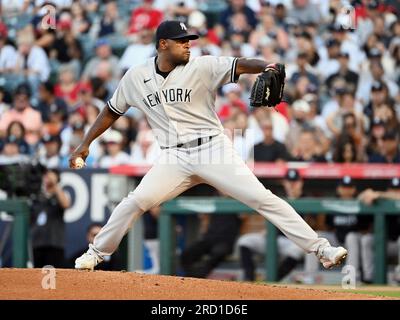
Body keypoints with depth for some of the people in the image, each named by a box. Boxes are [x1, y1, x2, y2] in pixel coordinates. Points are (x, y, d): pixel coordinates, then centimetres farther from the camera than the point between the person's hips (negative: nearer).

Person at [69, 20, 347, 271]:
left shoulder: (201, 67, -6)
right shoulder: (135, 78, 4)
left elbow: (238, 66, -20)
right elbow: (113, 111, 16)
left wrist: (267, 67, -40)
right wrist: (85, 144, 14)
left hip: (214, 149, -2)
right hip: (175, 157, 2)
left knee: (262, 198, -11)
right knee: (136, 201, -13)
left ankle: (320, 248, -11)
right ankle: (97, 253, 9)